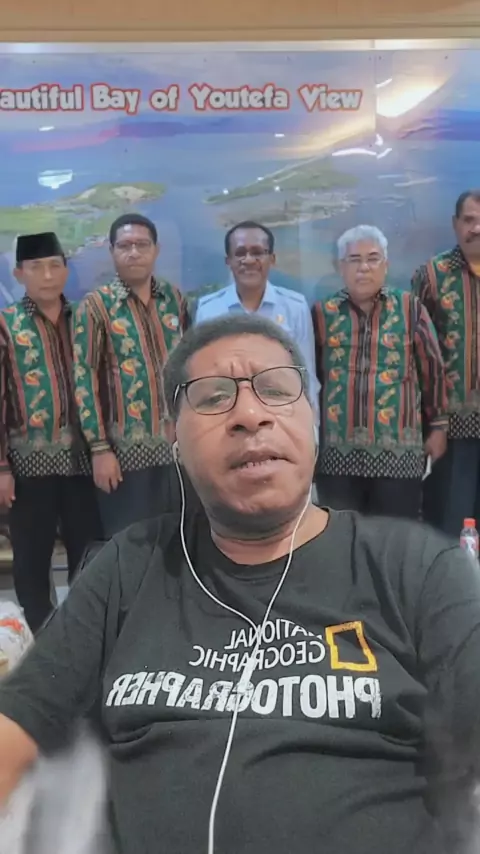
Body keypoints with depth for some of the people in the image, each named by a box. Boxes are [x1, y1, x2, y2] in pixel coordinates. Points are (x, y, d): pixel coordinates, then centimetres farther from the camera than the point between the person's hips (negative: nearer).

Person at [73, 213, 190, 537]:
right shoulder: (96, 306, -5)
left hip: (179, 445, 4)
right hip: (127, 450, -3)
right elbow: (84, 378, -8)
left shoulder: (176, 300, 7)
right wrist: (99, 448, -12)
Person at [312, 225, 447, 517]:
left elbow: (432, 368, 6)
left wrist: (438, 426, 6)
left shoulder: (410, 308, 3)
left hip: (398, 451, -1)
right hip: (337, 453, 1)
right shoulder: (323, 313, 6)